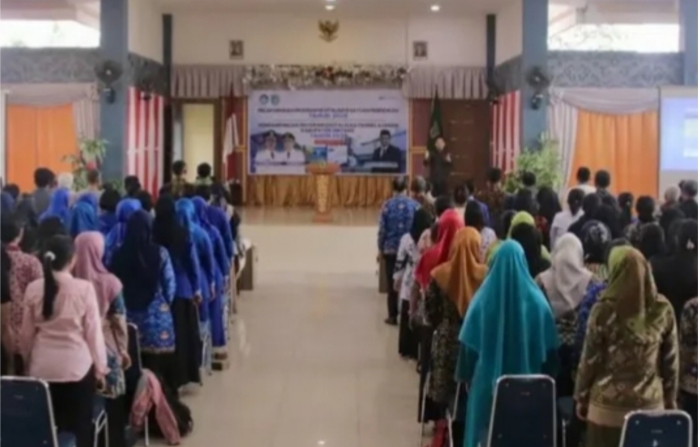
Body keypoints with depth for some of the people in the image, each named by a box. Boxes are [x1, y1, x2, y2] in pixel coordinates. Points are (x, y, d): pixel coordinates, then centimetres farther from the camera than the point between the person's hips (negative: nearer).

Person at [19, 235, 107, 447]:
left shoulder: (33, 289, -1)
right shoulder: (84, 288, -11)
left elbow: (26, 333, 7)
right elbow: (93, 331, -6)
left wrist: (28, 362, 22)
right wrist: (100, 366, 5)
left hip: (43, 367, 3)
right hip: (77, 366, -3)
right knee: (79, 427, 6)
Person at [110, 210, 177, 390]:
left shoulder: (119, 254, -4)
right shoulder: (160, 253, -8)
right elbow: (170, 284, -3)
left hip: (129, 316, 2)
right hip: (157, 315, -2)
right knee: (161, 367, 5)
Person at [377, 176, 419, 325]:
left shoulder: (387, 205, -6)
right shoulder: (414, 205, -4)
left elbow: (382, 229, -3)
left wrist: (380, 250, 7)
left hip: (391, 249, 0)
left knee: (392, 283, 7)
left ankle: (393, 316, 10)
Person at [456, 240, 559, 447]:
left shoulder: (484, 298, -8)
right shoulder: (537, 301, -6)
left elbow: (469, 344, -3)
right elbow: (549, 348, 0)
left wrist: (467, 376, 10)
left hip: (488, 382, -1)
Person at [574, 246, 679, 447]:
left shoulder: (605, 309, -12)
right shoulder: (663, 309, -3)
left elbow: (590, 359, -5)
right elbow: (671, 361, 5)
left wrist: (581, 397, 7)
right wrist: (670, 400, 17)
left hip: (609, 405, -2)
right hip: (650, 405, 2)